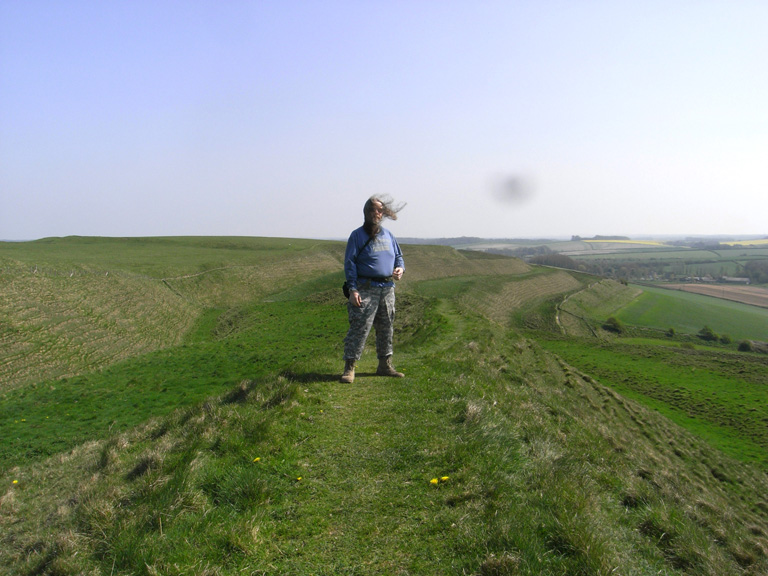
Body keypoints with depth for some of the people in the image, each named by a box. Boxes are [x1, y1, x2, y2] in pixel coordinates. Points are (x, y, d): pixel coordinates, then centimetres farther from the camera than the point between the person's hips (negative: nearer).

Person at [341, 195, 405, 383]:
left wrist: (400, 268, 0)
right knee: (359, 328, -10)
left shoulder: (388, 235, 15)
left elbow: (398, 255, 24)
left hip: (387, 289, 6)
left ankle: (385, 365, 24)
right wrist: (353, 289, -16)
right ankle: (349, 367, -3)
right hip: (366, 289, -6)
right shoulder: (357, 235, -2)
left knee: (386, 328, 12)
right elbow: (349, 263, -6)